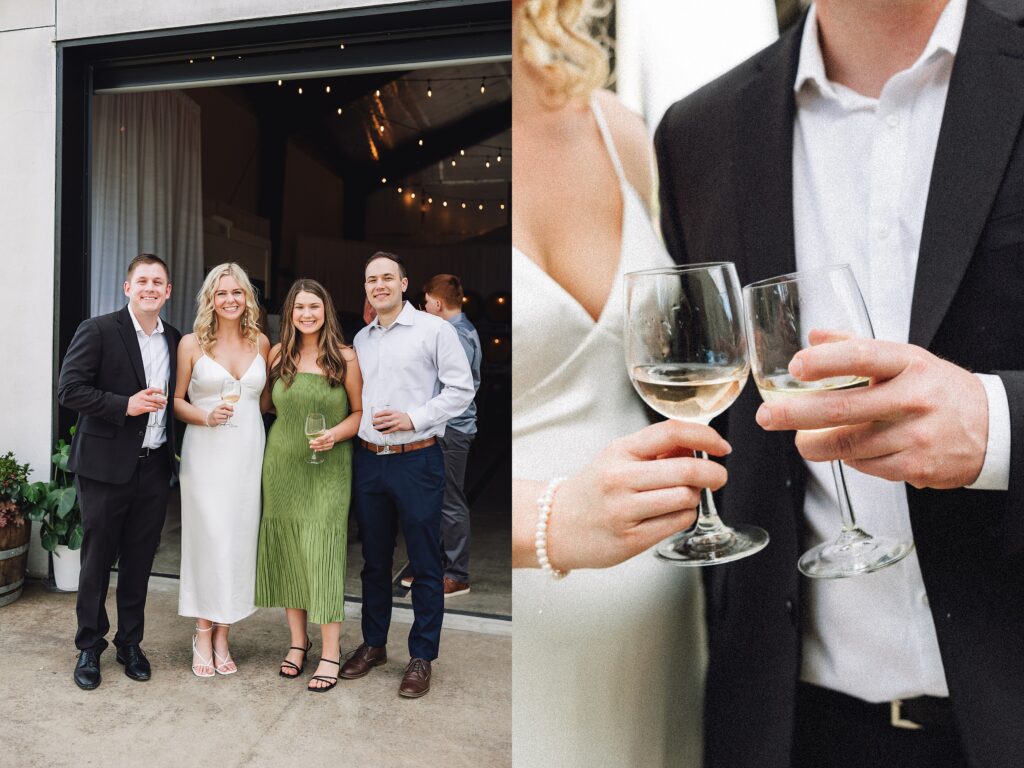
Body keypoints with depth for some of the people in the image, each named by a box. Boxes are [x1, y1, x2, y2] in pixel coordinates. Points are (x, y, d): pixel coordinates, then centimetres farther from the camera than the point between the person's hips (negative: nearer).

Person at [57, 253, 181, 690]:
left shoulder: (176, 341, 9)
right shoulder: (97, 330, -6)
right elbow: (69, 389, -11)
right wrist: (125, 405, -21)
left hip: (154, 468, 4)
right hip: (106, 466, -4)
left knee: (139, 562, 13)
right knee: (97, 560, 9)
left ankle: (130, 644, 28)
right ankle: (89, 648, 26)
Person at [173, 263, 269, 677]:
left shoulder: (261, 342, 7)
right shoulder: (192, 343, -1)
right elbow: (176, 400, 3)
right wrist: (206, 417, -13)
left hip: (248, 452, 3)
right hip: (206, 452, -2)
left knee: (239, 539, 5)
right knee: (210, 538, -2)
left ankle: (221, 636, 19)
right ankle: (204, 635, 16)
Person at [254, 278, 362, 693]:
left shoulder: (345, 357, -4)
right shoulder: (278, 354, 6)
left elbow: (359, 412, -1)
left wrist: (335, 434, -17)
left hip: (327, 469, -3)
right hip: (282, 467, 4)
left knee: (323, 554, -4)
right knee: (285, 553, 9)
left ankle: (330, 653, 8)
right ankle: (298, 640, 26)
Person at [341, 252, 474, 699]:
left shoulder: (434, 329, -5)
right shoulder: (360, 339, 13)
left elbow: (461, 389, -8)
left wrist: (412, 418, -16)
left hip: (417, 460, -5)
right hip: (368, 461, 6)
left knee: (424, 564, 4)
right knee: (374, 560, 16)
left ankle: (421, 657, 19)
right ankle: (373, 644, 33)